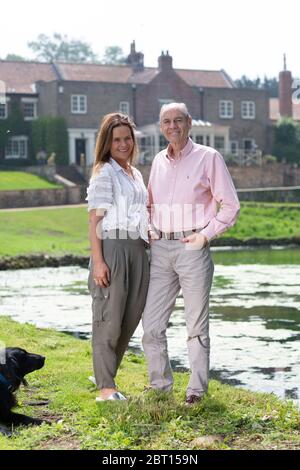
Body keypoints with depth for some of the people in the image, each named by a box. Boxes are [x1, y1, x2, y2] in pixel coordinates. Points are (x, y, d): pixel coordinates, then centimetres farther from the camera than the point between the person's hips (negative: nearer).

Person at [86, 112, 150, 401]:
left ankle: (105, 373, 24)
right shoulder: (104, 173, -4)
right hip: (112, 248, -8)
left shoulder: (135, 174, 18)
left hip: (136, 248, 8)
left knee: (131, 316, 9)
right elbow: (95, 219, -10)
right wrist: (97, 261, -17)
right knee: (109, 318, -4)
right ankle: (106, 387, 2)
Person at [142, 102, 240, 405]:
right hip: (160, 249, 5)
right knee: (152, 324, 2)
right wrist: (150, 230, 9)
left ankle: (197, 389, 12)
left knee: (196, 324, 2)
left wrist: (206, 234, -11)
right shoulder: (159, 161, 14)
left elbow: (230, 205, -2)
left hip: (192, 248, -5)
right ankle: (160, 386, 15)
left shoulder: (208, 158, -1)